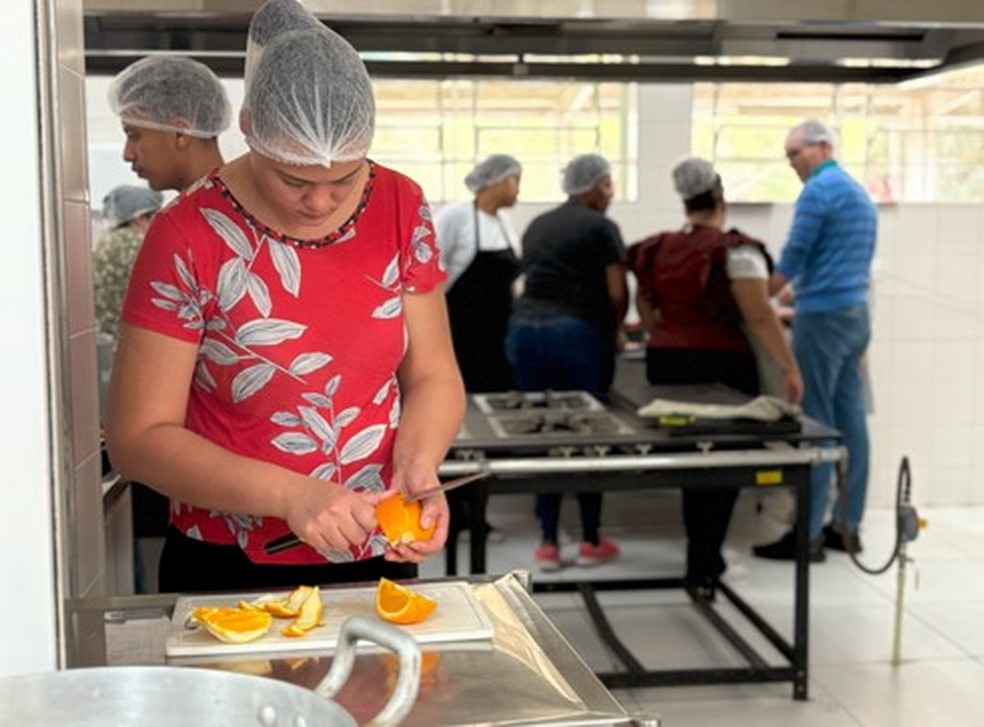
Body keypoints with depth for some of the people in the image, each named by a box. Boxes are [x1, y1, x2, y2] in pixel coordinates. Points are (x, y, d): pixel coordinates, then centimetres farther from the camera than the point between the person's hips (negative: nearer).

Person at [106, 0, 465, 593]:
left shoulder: (400, 207, -6)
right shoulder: (189, 237, -16)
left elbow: (433, 377, 0)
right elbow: (139, 435, -15)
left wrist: (417, 470, -19)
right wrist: (289, 494, -27)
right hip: (229, 573, -3)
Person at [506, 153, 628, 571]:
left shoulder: (537, 226, 20)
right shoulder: (601, 227, 0)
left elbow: (534, 282, 17)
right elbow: (617, 294, -4)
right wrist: (612, 333, 12)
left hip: (524, 330, 6)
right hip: (576, 334, -5)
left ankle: (548, 543, 11)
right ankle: (591, 541, 14)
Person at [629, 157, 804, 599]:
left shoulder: (657, 250, 9)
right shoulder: (735, 250, -9)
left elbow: (646, 311, 17)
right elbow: (759, 317, -15)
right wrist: (789, 368, -12)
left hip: (665, 362, 6)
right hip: (719, 366, -5)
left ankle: (703, 558, 27)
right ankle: (702, 572, 2)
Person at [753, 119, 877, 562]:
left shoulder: (818, 190, -10)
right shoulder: (859, 193, 19)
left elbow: (793, 258, -12)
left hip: (825, 317, -9)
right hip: (856, 314, 9)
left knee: (815, 424, -7)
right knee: (850, 421, 8)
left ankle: (808, 534, -5)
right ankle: (847, 527, 13)